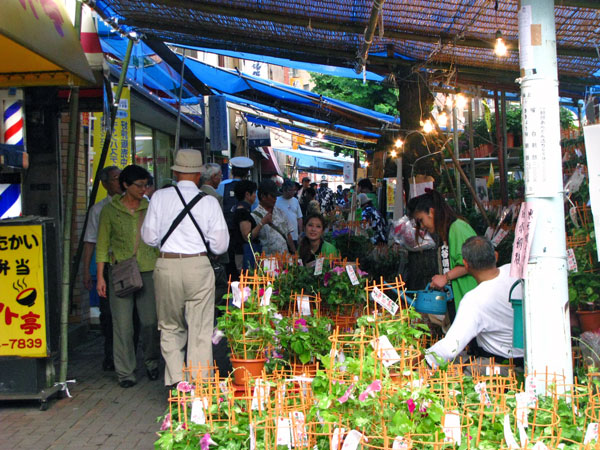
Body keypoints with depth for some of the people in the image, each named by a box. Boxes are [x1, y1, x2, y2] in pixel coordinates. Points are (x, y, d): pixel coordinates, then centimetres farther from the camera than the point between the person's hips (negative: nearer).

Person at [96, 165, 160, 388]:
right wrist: (100, 276, 0)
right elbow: (102, 244, 4)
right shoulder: (110, 210, 3)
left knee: (150, 321, 1)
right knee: (123, 324, -2)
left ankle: (151, 362, 24)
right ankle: (125, 372, 9)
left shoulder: (150, 208, 9)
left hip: (148, 270, 2)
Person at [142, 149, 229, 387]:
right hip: (198, 267, -1)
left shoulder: (160, 197, 0)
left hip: (166, 266, 1)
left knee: (170, 328, 15)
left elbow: (149, 237, 3)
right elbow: (220, 245, -1)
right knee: (200, 330, 5)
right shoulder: (209, 201, -2)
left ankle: (176, 382, 9)